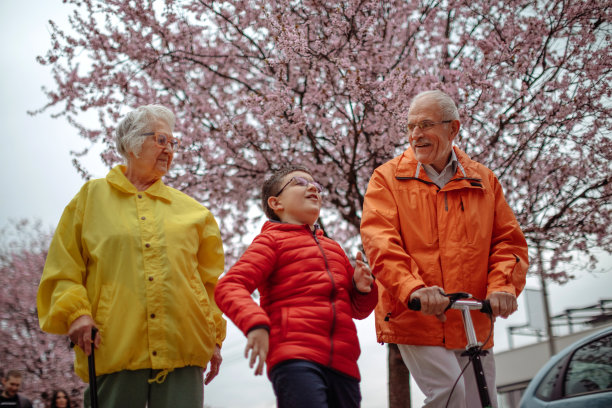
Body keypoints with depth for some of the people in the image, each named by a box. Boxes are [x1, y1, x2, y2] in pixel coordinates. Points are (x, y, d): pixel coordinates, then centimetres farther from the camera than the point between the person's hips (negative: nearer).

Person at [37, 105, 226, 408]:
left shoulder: (190, 210, 18)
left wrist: (215, 337, 13)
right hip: (113, 347, -2)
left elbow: (210, 279, 18)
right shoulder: (93, 196, 12)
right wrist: (75, 311, -8)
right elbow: (62, 267, 7)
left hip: (181, 348, 2)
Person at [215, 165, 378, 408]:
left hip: (343, 365, 7)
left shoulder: (333, 248, 28)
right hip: (294, 359, -6)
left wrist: (363, 288, 9)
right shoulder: (272, 240, 10)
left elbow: (358, 309, 33)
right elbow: (228, 288, -4)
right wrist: (255, 323, -23)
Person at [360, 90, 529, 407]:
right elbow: (380, 242, -11)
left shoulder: (483, 181, 11)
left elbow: (509, 241, 8)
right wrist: (412, 289, -28)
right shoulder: (388, 178, 2)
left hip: (473, 322, 4)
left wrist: (502, 287, -13)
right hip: (414, 318, -3)